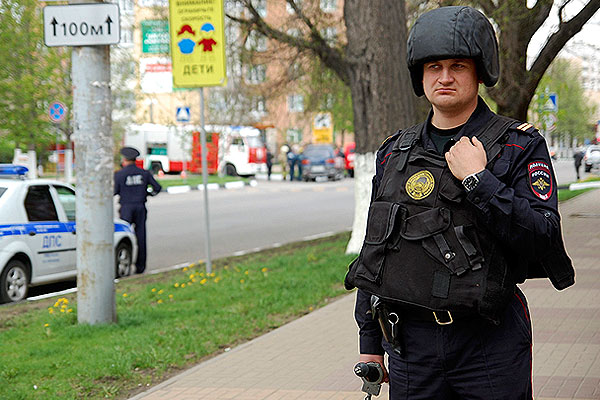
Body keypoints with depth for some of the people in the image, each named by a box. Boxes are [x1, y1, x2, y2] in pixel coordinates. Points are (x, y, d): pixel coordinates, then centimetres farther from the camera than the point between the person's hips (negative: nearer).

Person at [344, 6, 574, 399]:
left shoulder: (520, 146, -3)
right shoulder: (395, 153, 9)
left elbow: (545, 239, -14)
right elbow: (374, 249, 14)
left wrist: (478, 179, -19)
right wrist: (370, 342, 13)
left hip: (490, 341, -3)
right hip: (410, 343, 4)